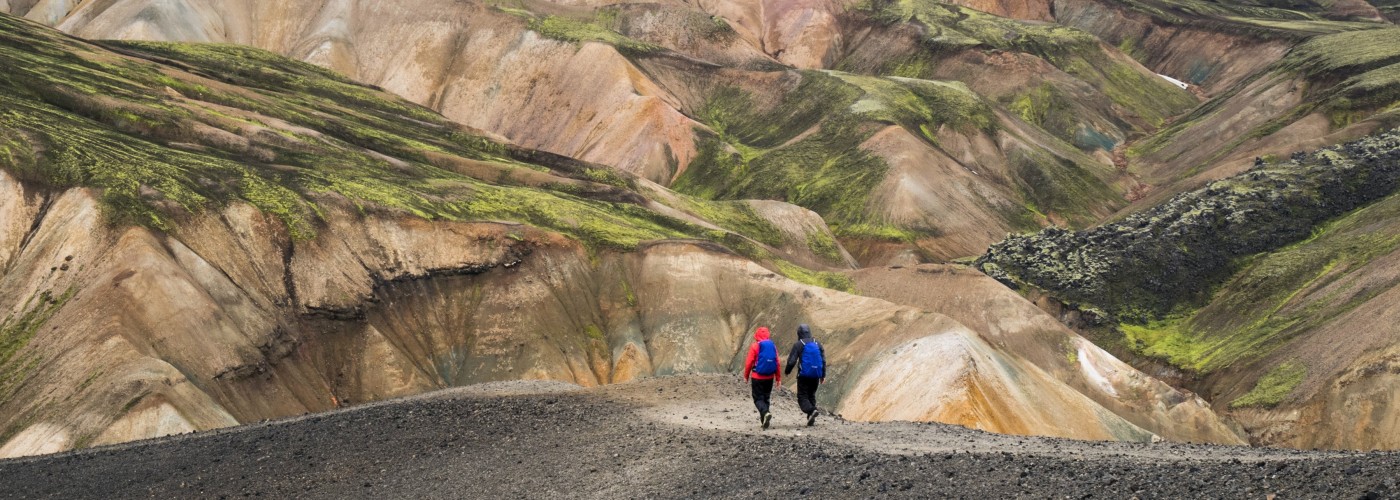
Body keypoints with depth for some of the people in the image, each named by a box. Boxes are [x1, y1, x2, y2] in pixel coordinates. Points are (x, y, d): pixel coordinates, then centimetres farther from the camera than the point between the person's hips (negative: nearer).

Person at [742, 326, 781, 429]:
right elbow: (777, 363, 4)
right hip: (769, 378, 4)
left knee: (758, 398, 0)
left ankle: (766, 413, -27)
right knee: (766, 398, 15)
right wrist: (778, 378, 10)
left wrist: (746, 376, 4)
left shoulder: (755, 346, -9)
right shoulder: (773, 346, 3)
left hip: (757, 377, -4)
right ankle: (764, 420, 16)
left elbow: (749, 362, -8)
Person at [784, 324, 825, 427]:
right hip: (816, 376, 5)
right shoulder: (817, 344, 8)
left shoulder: (798, 345, -6)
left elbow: (791, 361, -9)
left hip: (804, 375, -5)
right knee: (812, 396, 15)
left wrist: (787, 371, 9)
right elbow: (823, 360, 7)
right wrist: (823, 375, 12)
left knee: (802, 396, 1)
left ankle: (811, 411, -27)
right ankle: (811, 420, 10)